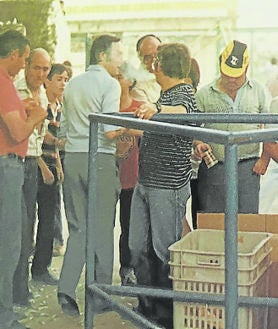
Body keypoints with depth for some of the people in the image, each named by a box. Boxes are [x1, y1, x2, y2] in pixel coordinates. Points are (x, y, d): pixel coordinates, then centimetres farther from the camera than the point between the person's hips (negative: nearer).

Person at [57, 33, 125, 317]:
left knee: (78, 228, 11)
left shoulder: (72, 84, 13)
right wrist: (128, 126, 1)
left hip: (72, 158, 6)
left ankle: (66, 290, -1)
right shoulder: (109, 84, -7)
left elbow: (63, 129, 16)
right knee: (102, 229, 5)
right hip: (100, 159, -6)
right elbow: (110, 131, -17)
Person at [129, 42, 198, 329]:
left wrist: (156, 109, -51)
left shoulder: (184, 92, -11)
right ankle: (147, 305, 24)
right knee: (138, 248, 11)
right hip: (145, 183, 9)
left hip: (169, 187, -9)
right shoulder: (164, 95, 19)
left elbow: (183, 111, -35)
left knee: (165, 251, -2)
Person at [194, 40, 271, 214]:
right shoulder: (204, 94, 6)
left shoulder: (259, 92, 8)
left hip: (247, 167, 0)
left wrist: (264, 160, 0)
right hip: (213, 168, 0)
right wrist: (199, 144, -12)